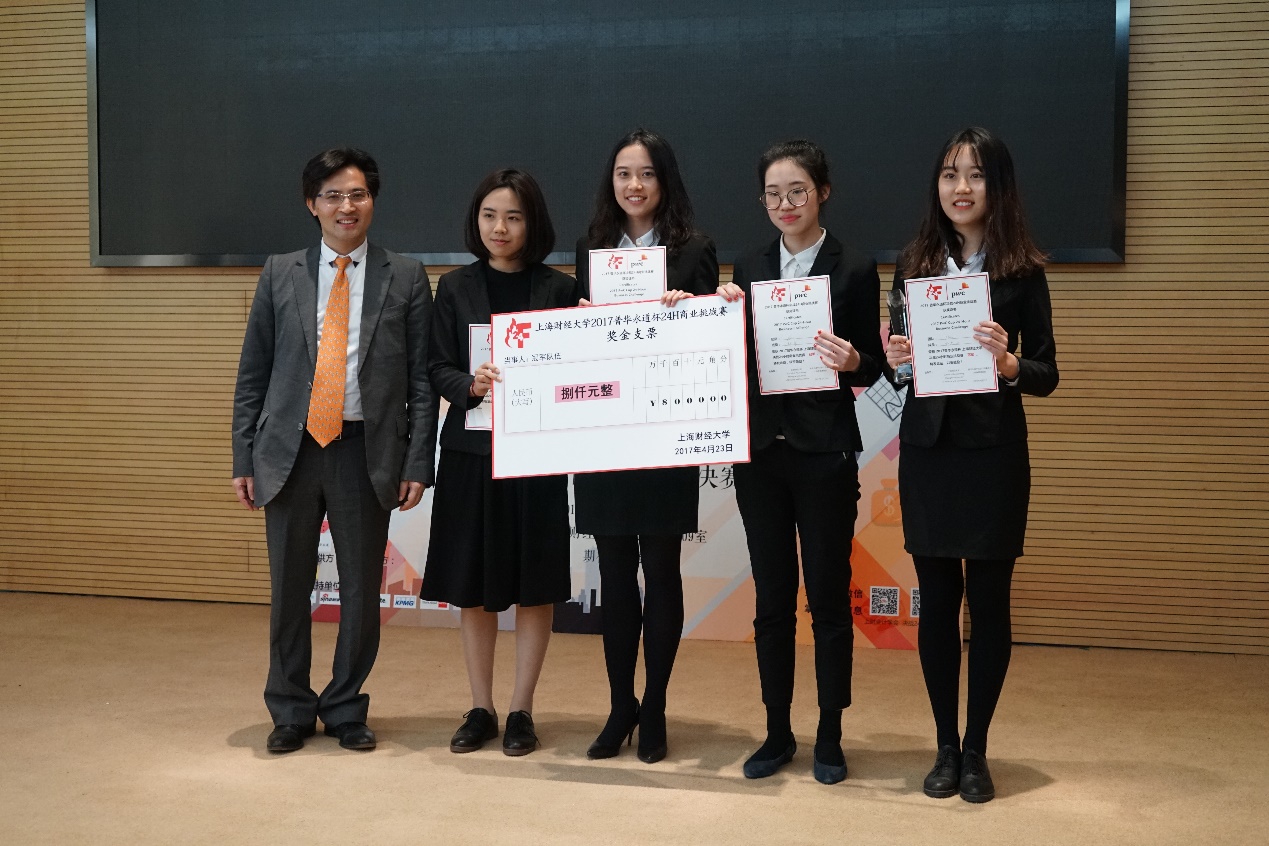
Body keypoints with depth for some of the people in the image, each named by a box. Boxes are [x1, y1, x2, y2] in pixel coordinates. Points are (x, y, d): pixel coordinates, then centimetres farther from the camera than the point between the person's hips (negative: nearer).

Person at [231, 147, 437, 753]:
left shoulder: (406, 279, 4)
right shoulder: (280, 275, 7)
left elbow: (422, 380, 2)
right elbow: (252, 375, 8)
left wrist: (417, 464, -5)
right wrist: (244, 459, 2)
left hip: (367, 453, -1)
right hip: (291, 449, 1)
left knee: (362, 589, 6)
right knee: (288, 588, 8)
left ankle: (345, 710, 24)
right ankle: (291, 712, 24)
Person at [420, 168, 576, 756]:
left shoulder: (559, 289, 1)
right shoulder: (456, 287, 5)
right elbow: (439, 369, 2)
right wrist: (471, 386, -17)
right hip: (470, 450, 1)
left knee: (535, 587, 4)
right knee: (473, 588, 7)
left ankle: (521, 711, 16)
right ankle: (480, 709, 20)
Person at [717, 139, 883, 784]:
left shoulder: (854, 269, -2)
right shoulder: (748, 269, 9)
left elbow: (871, 367, -1)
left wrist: (851, 360, -22)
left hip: (825, 453, -3)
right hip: (761, 450, 3)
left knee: (828, 596, 5)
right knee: (771, 598, 10)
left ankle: (829, 737, 17)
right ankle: (777, 733, 21)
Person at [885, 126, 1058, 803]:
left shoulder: (1022, 270, -2)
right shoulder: (913, 264, 6)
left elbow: (1047, 375, -2)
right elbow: (900, 359, 11)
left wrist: (1008, 364, -21)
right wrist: (894, 360, -11)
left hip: (994, 454, -2)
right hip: (926, 451, 2)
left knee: (988, 601, 5)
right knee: (936, 600, 7)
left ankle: (976, 749, 19)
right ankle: (946, 746, 21)